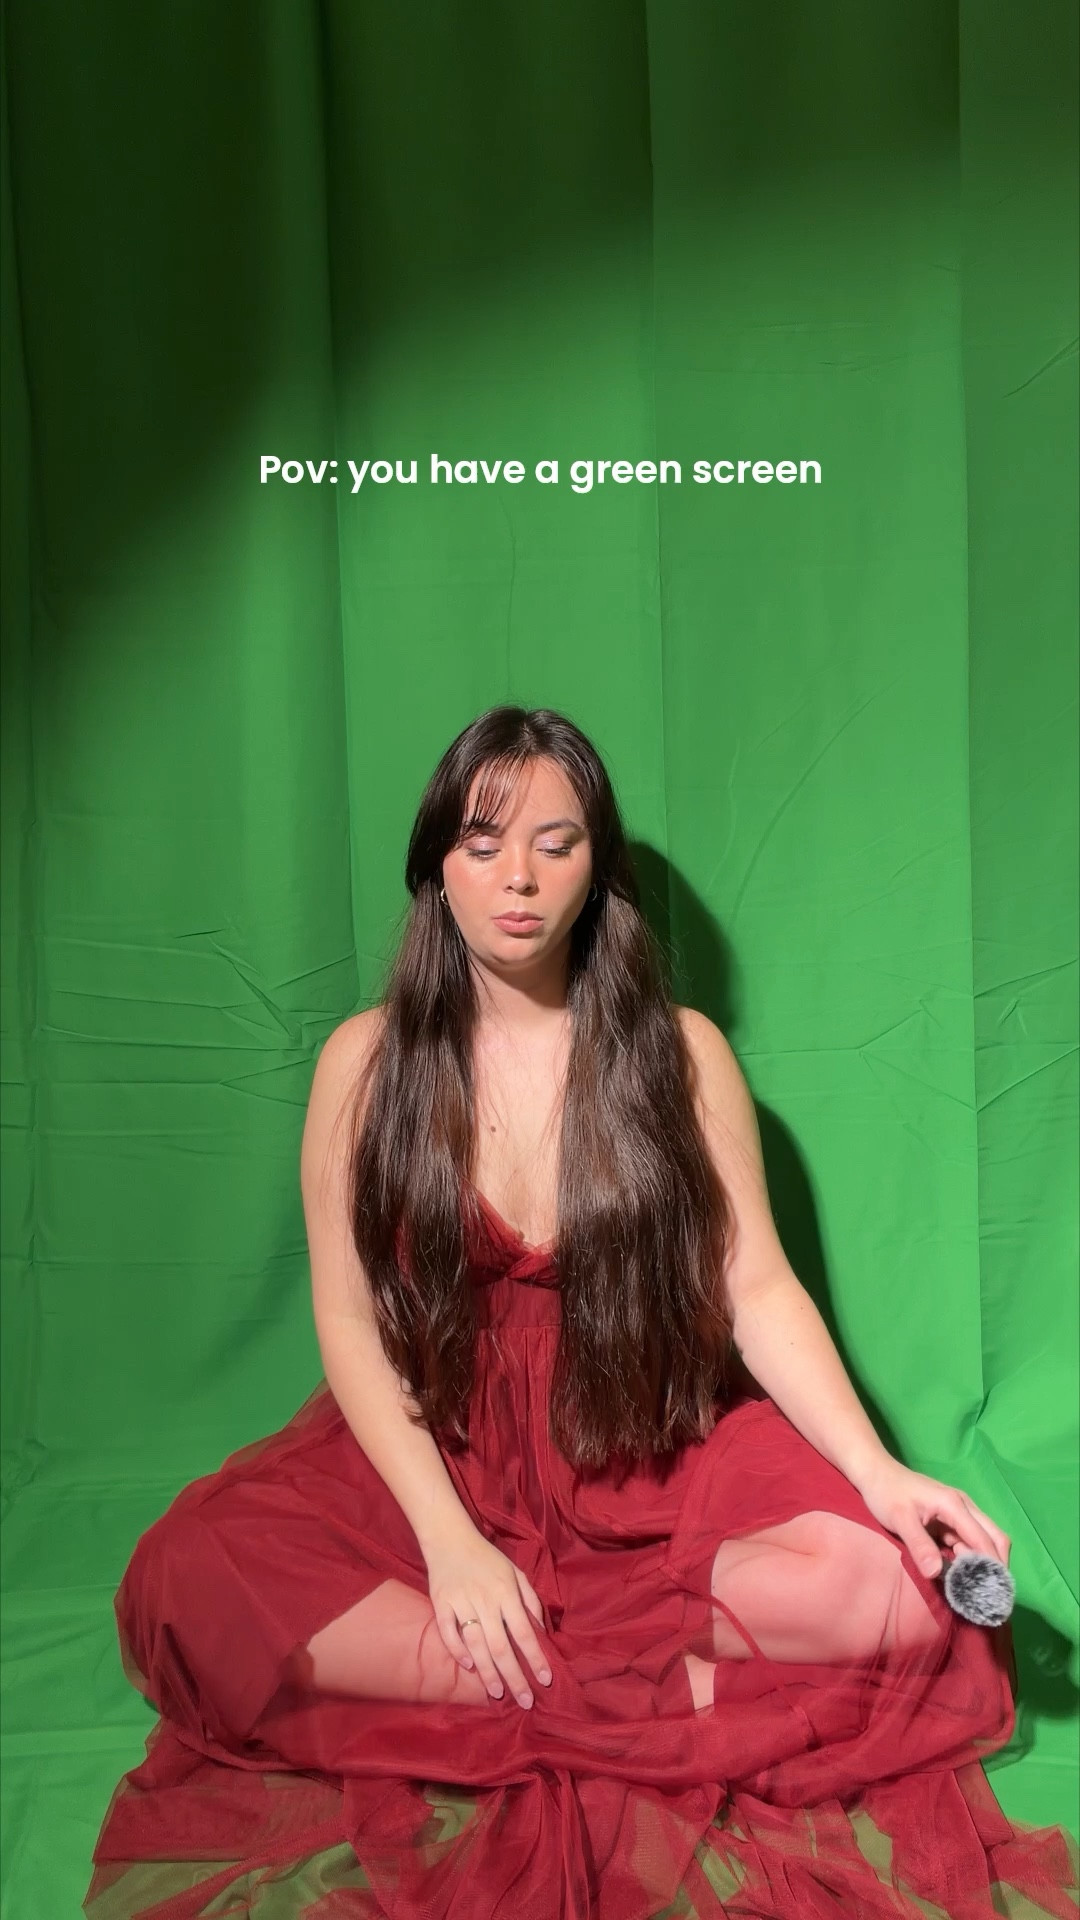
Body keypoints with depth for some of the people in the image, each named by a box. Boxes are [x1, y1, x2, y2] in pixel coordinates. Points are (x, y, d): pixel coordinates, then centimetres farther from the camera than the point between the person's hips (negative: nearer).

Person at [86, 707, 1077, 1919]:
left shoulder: (679, 1053, -2)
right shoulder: (368, 1061, -3)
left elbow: (758, 1290, -3)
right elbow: (349, 1322, -4)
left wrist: (881, 1474, -18)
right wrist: (448, 1539, -16)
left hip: (654, 1454, 0)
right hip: (436, 1449, 1)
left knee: (885, 1582, -26)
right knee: (189, 1585, -27)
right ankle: (663, 1697, -19)